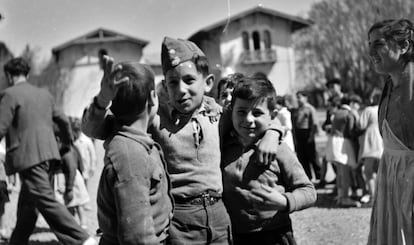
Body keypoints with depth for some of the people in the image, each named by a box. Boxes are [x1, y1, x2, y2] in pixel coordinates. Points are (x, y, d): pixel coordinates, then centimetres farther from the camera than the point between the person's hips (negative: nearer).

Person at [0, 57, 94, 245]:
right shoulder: (44, 94, 16)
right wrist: (67, 144, 41)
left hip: (28, 157, -8)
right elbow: (63, 120, 24)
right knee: (27, 205, 16)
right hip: (47, 153, 8)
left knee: (46, 202, -13)